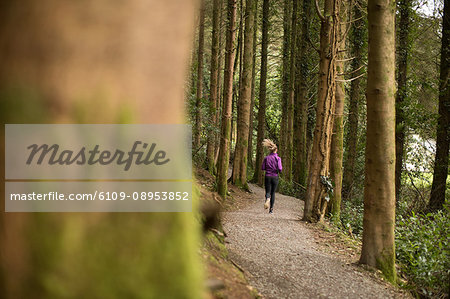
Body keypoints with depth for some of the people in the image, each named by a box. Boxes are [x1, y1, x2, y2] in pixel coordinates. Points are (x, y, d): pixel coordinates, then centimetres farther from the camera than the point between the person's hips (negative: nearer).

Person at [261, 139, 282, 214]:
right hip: (275, 177, -1)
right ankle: (271, 209, 12)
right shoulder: (278, 158, -8)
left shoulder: (266, 158, 0)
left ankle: (267, 199, -32)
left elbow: (263, 168, 1)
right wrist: (280, 170, 7)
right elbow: (279, 168, -15)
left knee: (268, 192, 4)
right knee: (273, 192, 12)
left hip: (267, 177, 1)